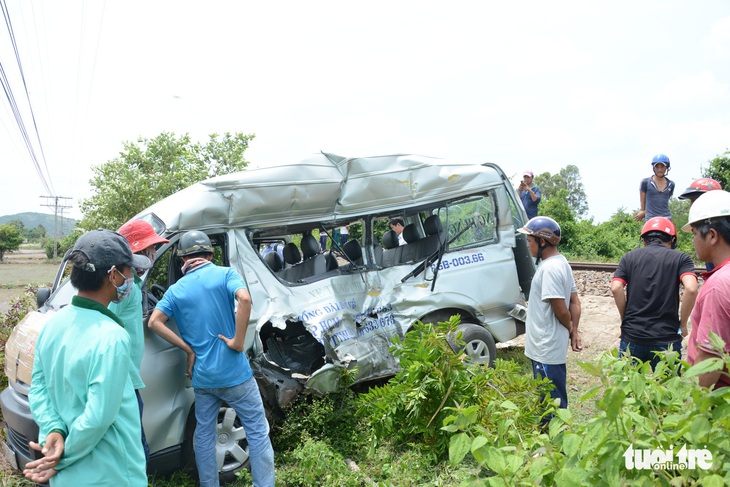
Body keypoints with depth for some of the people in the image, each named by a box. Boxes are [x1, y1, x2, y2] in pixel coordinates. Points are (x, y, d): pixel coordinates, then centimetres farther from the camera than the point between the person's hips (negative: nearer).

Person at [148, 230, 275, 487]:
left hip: (201, 376, 4)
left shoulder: (177, 289, 6)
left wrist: (189, 349, -2)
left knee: (204, 434, 18)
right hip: (234, 371, -4)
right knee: (257, 431, 6)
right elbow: (244, 298, -24)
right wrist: (237, 340, -17)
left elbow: (154, 322, -2)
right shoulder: (224, 274, -5)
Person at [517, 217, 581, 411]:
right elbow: (575, 303, 13)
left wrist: (570, 330, -3)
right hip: (547, 348, 10)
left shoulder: (549, 268, -21)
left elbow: (561, 310, -21)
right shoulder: (561, 262, 11)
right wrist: (574, 331, 8)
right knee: (549, 398, 22)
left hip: (547, 350, -10)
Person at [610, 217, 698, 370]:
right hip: (666, 338, -1)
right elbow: (691, 289, -15)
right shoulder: (680, 258, 2)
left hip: (632, 336, 1)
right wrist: (682, 323, -3)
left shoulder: (629, 257, 6)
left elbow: (616, 288, -8)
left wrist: (625, 318, 4)